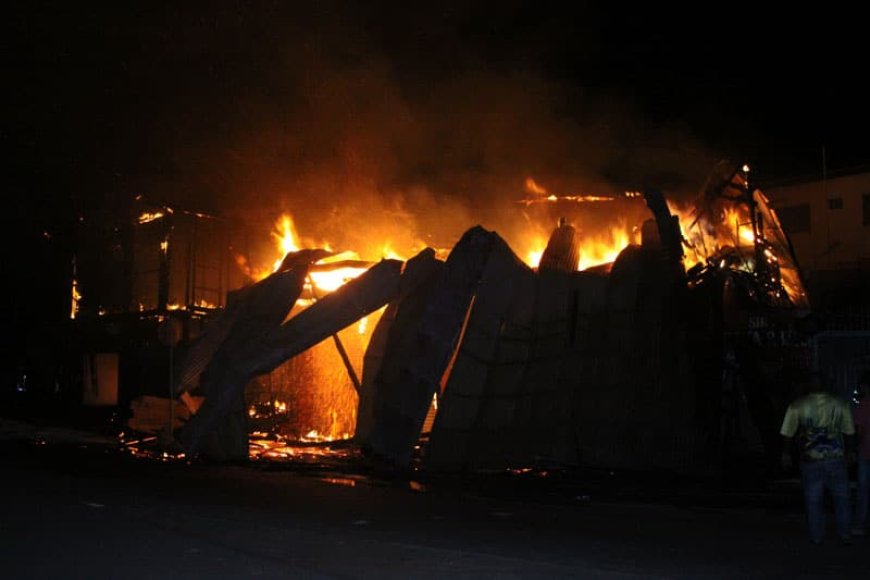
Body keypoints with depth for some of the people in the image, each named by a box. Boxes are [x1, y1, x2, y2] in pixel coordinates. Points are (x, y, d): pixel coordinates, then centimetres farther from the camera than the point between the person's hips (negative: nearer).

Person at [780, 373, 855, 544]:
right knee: (841, 498, 12)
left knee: (813, 500, 9)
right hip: (836, 458, 1)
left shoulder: (797, 406, -4)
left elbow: (787, 434, -3)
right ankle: (844, 535, 16)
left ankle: (816, 536, 14)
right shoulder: (840, 404, 0)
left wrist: (786, 455, 10)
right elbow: (849, 432, 6)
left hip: (810, 460, -1)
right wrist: (848, 452, 19)